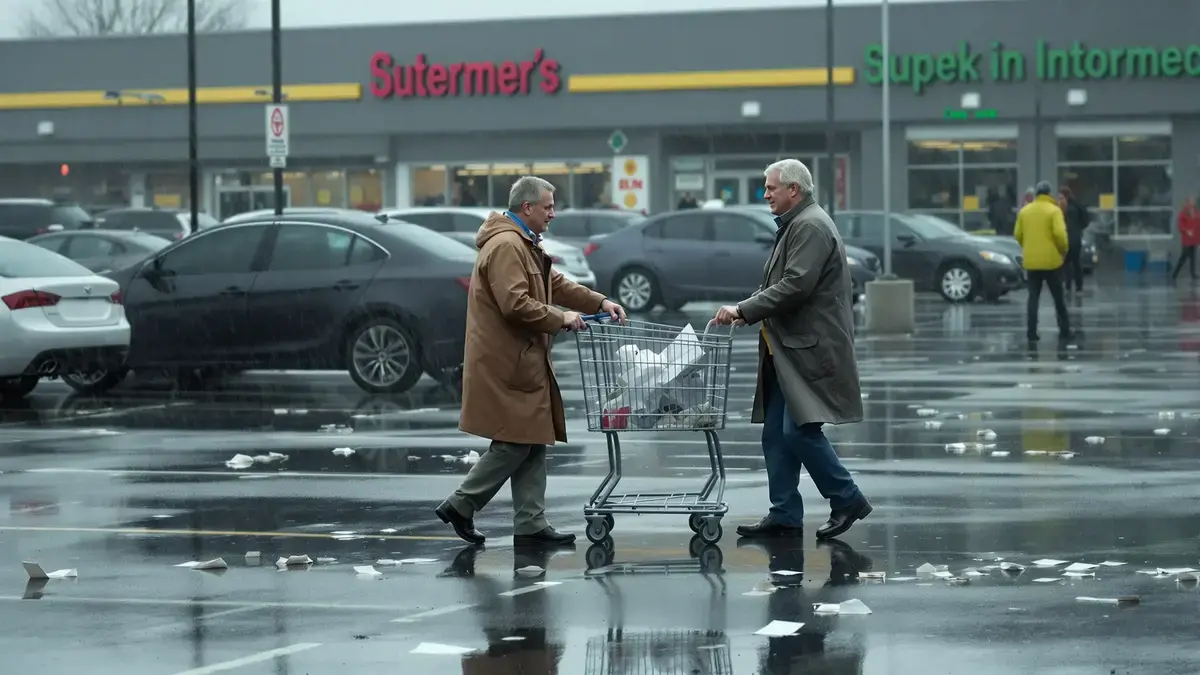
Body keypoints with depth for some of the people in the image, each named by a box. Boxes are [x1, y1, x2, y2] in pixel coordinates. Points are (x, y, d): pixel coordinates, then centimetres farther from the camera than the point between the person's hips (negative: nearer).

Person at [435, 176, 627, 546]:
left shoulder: (525, 245, 19)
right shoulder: (505, 246, -17)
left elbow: (555, 284, 24)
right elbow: (515, 304, -26)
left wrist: (599, 302, 13)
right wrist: (560, 319, -16)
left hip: (524, 363, 11)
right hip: (505, 365, -11)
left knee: (533, 443, 10)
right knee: (515, 443, -7)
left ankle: (531, 524, 12)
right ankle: (460, 506, 3)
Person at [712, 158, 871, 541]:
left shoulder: (810, 226, -13)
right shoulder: (795, 226, 20)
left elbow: (796, 286, -22)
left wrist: (744, 310, -19)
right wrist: (747, 311, 7)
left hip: (809, 350, -11)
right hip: (788, 352, 11)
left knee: (800, 430, -14)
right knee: (777, 436, 7)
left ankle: (847, 500, -3)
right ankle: (784, 517, 10)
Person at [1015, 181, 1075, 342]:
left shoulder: (1024, 211, 5)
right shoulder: (1054, 210, -8)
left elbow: (1018, 235, 7)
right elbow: (1060, 233, -17)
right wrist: (1063, 250, 0)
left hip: (1031, 261, 3)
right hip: (1051, 260, -3)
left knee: (1033, 297, 7)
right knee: (1058, 297, 8)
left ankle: (1031, 332, -1)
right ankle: (1065, 331, 12)